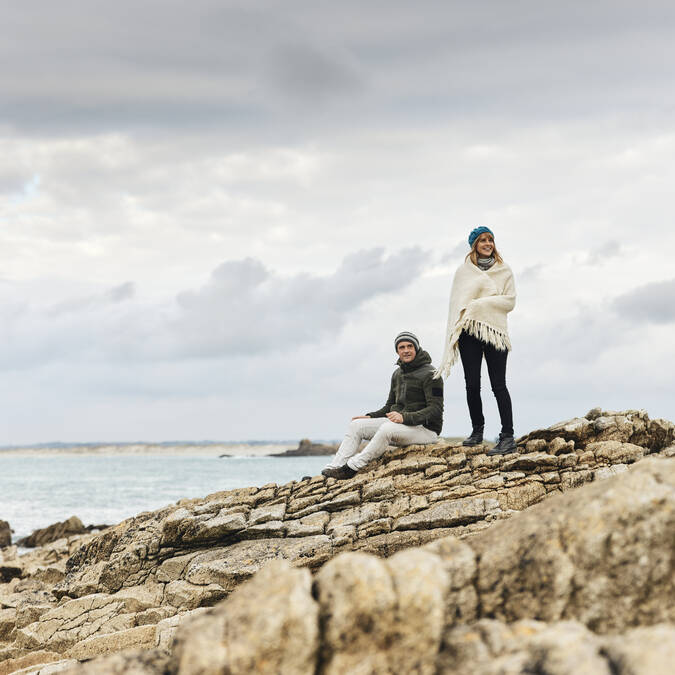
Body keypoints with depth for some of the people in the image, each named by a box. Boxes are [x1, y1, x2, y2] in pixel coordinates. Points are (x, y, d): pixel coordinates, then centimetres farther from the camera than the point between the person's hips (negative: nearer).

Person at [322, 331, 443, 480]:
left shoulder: (429, 374, -11)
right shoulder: (397, 374, 15)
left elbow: (436, 409, -20)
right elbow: (390, 406, 24)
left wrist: (405, 417, -32)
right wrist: (370, 417, 5)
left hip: (425, 429, -8)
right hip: (400, 424, 8)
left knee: (387, 428, -37)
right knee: (356, 425, -5)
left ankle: (350, 468, -31)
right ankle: (333, 469, -15)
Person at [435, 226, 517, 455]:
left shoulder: (504, 270, 9)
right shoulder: (463, 271, 13)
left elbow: (510, 301, 2)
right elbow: (456, 302, 10)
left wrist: (480, 304, -9)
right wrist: (455, 333, 0)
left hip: (494, 330, -2)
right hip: (469, 331, 2)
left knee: (498, 385, -7)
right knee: (472, 384, 2)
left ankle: (508, 436, -11)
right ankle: (477, 430, 16)